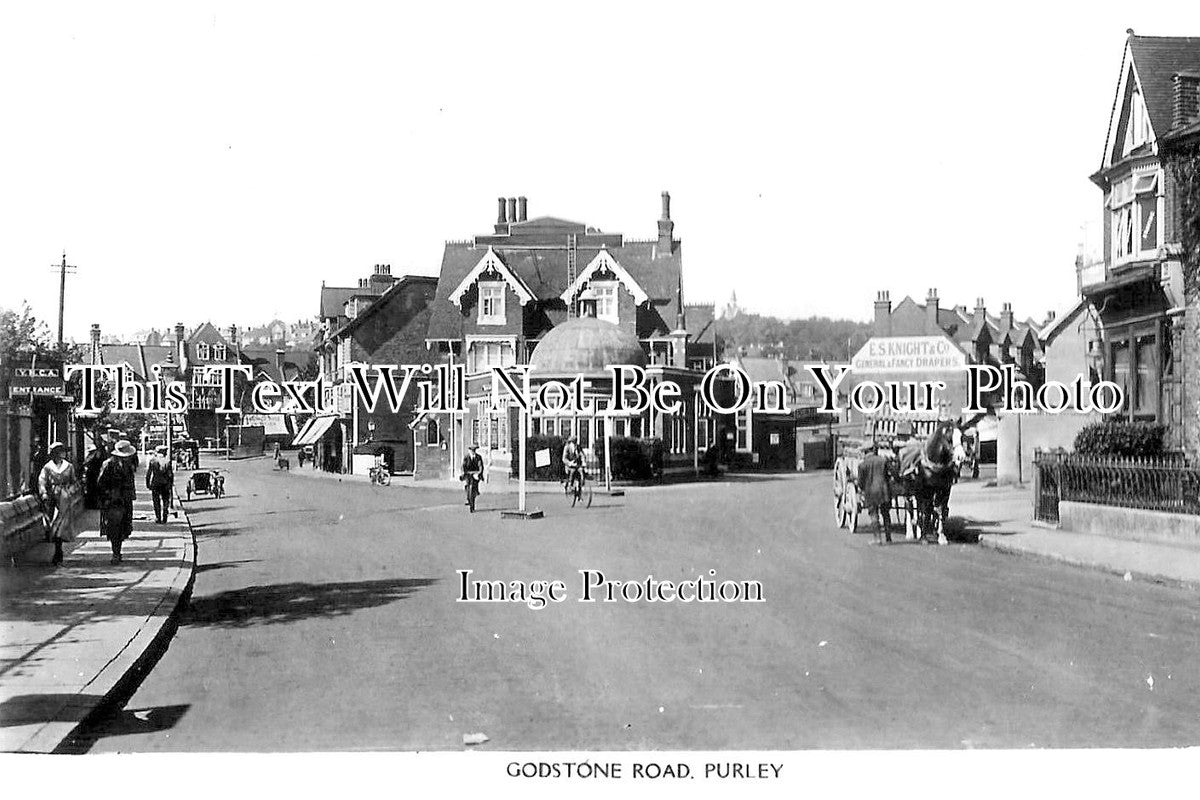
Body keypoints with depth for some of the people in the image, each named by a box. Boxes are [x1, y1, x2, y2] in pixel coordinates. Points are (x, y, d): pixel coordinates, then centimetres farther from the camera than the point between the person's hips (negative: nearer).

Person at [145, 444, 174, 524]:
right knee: (166, 500, 10)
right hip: (165, 484, 1)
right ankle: (164, 518, 5)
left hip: (155, 484, -1)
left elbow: (148, 473, -2)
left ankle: (158, 518, 4)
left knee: (156, 502, 6)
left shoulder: (152, 461, -3)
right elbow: (171, 474, 0)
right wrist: (171, 484, 7)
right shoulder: (168, 461, -1)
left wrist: (147, 483, 5)